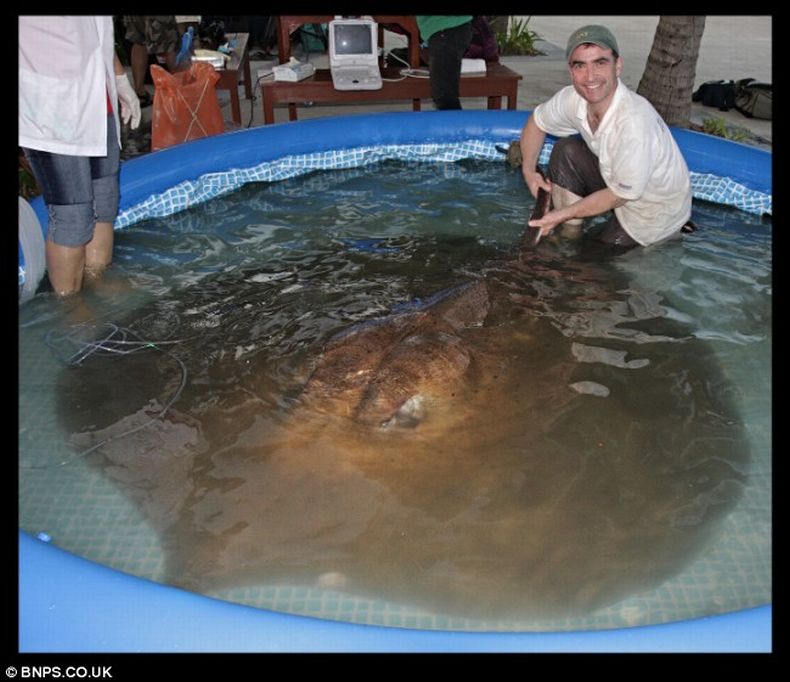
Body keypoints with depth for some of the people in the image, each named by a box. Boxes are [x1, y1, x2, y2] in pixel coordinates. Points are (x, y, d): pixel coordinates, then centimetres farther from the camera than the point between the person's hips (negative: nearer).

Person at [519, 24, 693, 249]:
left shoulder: (634, 122, -38)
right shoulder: (573, 99, -17)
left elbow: (622, 194, -26)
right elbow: (537, 121, 6)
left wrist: (562, 214, -20)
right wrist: (528, 170, -7)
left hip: (656, 213, -6)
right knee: (565, 151, -10)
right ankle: (569, 238, 1)